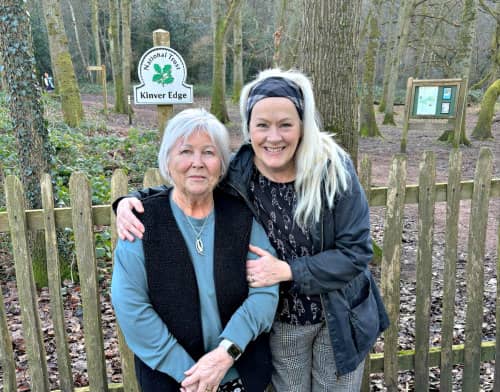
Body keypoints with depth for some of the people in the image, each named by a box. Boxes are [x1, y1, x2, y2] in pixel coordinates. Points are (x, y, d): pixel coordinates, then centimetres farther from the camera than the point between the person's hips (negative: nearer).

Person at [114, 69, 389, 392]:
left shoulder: (334, 168, -21)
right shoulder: (233, 175, -17)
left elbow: (356, 250, -18)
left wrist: (287, 270, -26)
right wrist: (132, 200, -19)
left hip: (339, 317, 0)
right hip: (279, 322, 1)